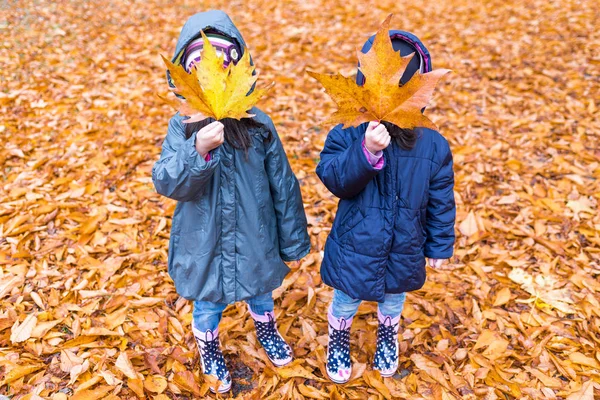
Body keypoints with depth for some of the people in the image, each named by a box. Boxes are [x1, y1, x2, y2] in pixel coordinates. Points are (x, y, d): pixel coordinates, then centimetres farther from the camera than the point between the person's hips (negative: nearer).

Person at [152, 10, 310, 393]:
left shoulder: (258, 124, -14)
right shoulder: (182, 127, -13)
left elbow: (283, 185, -6)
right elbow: (167, 183, -22)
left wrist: (293, 241, 1)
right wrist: (198, 150, -41)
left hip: (255, 243, 1)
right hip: (205, 246, 0)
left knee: (261, 294, 27)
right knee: (208, 308, 21)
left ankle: (267, 330, 59)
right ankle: (210, 350, 53)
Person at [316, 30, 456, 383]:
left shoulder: (433, 145, -14)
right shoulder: (348, 135, -18)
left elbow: (441, 201, -5)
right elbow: (334, 178, -30)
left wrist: (440, 245, 3)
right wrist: (366, 151, -45)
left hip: (404, 251, 2)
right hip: (355, 247, -2)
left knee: (393, 301, 29)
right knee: (345, 303, 22)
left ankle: (387, 340, 62)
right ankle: (338, 344, 55)